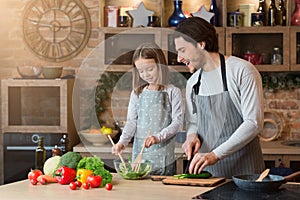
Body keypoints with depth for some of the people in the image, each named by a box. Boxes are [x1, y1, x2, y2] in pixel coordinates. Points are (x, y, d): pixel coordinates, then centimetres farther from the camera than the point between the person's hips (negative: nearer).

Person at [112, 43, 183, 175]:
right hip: (139, 152, 3)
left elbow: (177, 122, -6)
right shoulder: (137, 93, 10)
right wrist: (122, 142, -9)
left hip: (163, 155, -3)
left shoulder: (172, 92, -1)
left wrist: (158, 137, -20)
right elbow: (131, 121, 7)